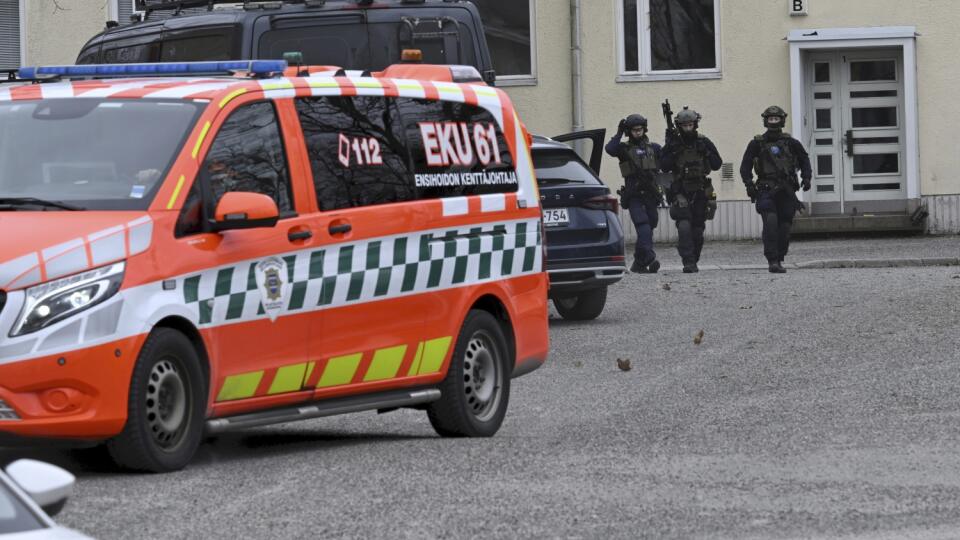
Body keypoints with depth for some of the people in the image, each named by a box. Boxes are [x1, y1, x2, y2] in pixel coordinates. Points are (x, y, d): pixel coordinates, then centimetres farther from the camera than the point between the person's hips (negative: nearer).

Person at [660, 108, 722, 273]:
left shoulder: (703, 142, 3)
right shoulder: (673, 144, 0)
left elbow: (717, 165, 1)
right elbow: (664, 167, -8)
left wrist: (705, 152, -14)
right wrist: (672, 150, -18)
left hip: (700, 193, 2)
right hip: (681, 193, -2)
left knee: (698, 231, 6)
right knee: (684, 227, -18)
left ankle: (694, 262, 19)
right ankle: (688, 263, -19)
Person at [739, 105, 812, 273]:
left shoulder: (790, 143, 8)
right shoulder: (757, 144, 5)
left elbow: (804, 159, 20)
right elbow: (745, 166, 5)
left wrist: (806, 177, 5)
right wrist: (749, 184, -10)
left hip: (786, 191, 2)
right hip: (766, 190, -2)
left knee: (784, 227, 1)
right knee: (770, 222, -20)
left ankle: (779, 260, 15)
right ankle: (772, 261, -21)